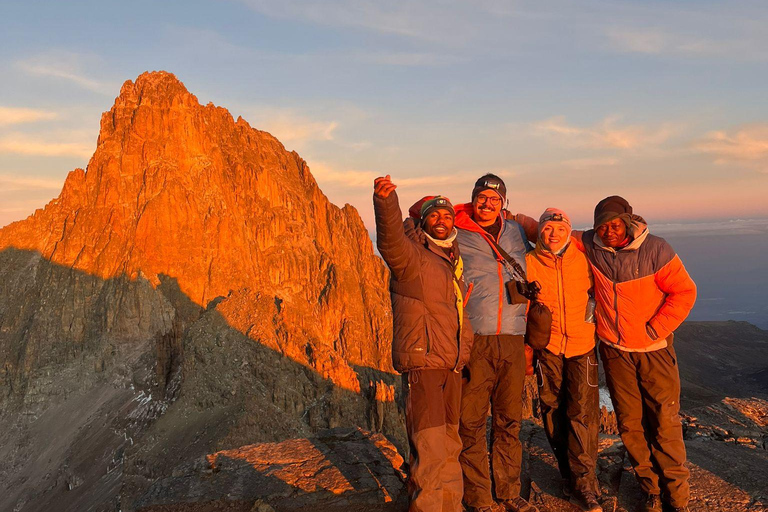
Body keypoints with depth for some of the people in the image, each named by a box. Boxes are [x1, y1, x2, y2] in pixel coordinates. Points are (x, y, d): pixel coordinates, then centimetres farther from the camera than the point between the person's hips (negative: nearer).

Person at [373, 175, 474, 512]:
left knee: (449, 446, 18)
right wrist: (385, 201, -48)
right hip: (421, 362, -8)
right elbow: (391, 241, -31)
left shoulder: (455, 263, 16)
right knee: (430, 449, -8)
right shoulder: (411, 256, -7)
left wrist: (464, 352, 18)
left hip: (452, 367, 8)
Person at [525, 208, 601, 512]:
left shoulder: (582, 259, -2)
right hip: (547, 347, 1)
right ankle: (568, 475, 28)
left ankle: (584, 486, 7)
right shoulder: (529, 262, -2)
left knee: (582, 414, -6)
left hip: (582, 346, 0)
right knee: (553, 414, 9)